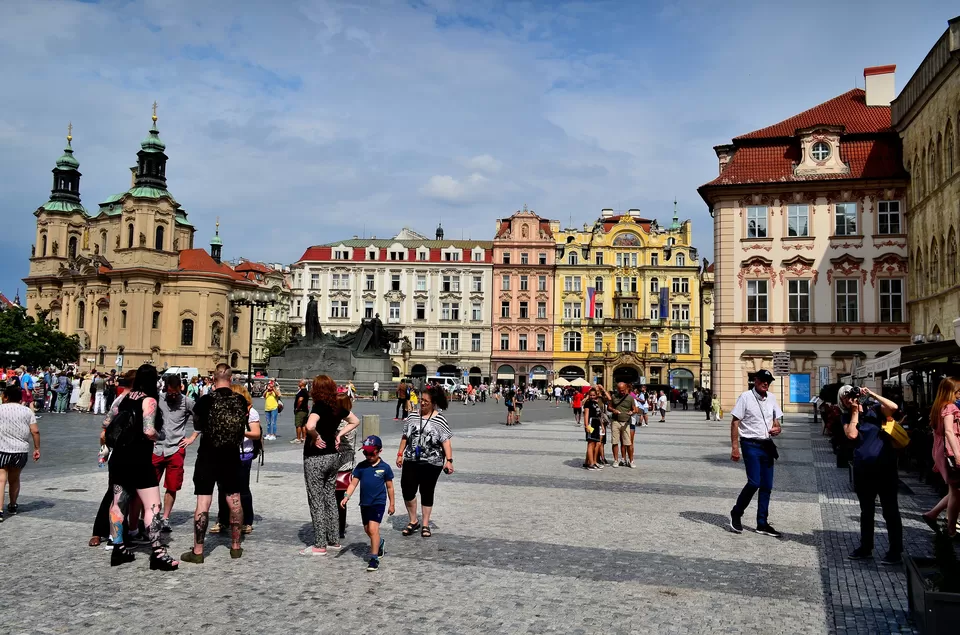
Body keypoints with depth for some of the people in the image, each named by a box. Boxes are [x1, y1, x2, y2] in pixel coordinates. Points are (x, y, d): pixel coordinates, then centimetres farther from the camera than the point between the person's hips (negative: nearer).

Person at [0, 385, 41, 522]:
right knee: (14, 478, 20)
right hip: (22, 450, 4)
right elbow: (35, 431, 0)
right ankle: (13, 506, 34)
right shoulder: (27, 411, 6)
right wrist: (37, 448, 8)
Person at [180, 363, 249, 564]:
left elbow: (197, 425, 3)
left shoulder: (205, 400, -12)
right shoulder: (241, 401, -4)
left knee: (203, 503, 1)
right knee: (234, 501, 13)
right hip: (232, 457, 3)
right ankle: (235, 547, 23)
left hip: (208, 457, -3)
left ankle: (198, 551, 4)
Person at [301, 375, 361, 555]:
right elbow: (355, 421, 17)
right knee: (330, 498, 16)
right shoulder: (338, 405, 3)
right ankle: (334, 541, 23)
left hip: (315, 458, -7)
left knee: (316, 501, 2)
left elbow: (310, 426, -36)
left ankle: (320, 545, 7)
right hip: (333, 456, 7)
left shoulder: (320, 406, -18)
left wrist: (316, 438, -17)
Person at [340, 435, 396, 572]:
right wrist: (346, 496, -16)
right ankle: (379, 543, 47)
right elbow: (353, 483, -1)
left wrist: (392, 504, 5)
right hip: (364, 502, 5)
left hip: (378, 502, -5)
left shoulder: (384, 467, -6)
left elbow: (389, 487, 2)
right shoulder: (361, 467, 1)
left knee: (373, 528, -15)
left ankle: (374, 558, -7)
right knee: (367, 529, 17)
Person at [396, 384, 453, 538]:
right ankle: (413, 521, 16)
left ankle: (425, 525, 22)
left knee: (427, 493, 8)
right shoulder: (412, 417, 4)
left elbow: (446, 441, -11)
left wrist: (449, 460, -19)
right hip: (411, 461, 3)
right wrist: (400, 454, 10)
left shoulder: (439, 420, -8)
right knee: (407, 490, -6)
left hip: (431, 463, -3)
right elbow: (405, 437, 13)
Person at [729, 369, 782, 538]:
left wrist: (777, 429, -4)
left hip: (767, 445, 6)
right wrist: (735, 447, -16)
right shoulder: (745, 397, -8)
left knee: (767, 486, 8)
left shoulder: (771, 398, 10)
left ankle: (762, 524, 19)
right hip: (750, 445, -6)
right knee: (754, 482, -14)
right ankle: (736, 514, 8)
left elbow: (776, 421, 20)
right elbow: (735, 423, -10)